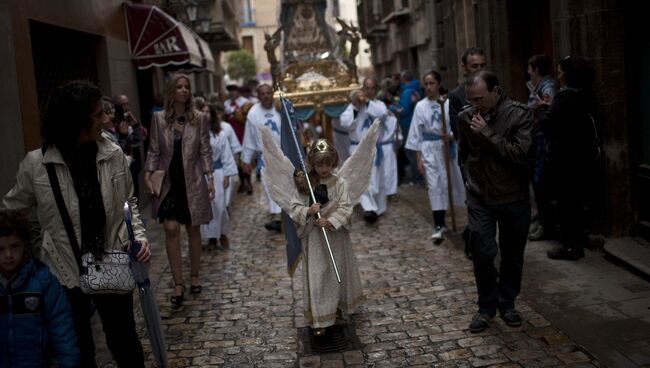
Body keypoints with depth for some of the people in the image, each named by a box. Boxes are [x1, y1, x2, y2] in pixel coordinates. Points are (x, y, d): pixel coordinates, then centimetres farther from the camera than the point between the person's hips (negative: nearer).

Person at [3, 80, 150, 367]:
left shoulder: (113, 155, -7)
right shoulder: (36, 164, -13)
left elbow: (128, 201, 6)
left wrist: (138, 235, -7)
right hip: (65, 272, -1)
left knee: (125, 343, 16)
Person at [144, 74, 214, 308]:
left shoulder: (199, 119, 0)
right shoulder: (159, 119, 2)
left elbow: (205, 151, 2)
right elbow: (154, 150, 6)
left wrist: (210, 178, -4)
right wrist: (148, 173, -5)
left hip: (192, 181, 0)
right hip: (168, 182, 0)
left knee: (193, 229, 10)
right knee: (171, 230, -6)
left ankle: (194, 277, 26)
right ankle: (178, 284, 2)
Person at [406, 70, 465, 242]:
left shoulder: (448, 103, -5)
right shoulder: (420, 106, 0)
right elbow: (417, 134, 3)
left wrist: (451, 136, -23)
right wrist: (418, 158, 0)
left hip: (448, 148, 0)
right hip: (429, 150, 0)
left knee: (448, 183, 9)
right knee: (434, 186, -5)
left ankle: (441, 222, 30)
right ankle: (438, 226, 0)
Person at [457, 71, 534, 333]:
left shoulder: (519, 114, -11)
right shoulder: (465, 117, 0)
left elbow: (520, 153, -23)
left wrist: (487, 133, -24)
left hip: (514, 199, -2)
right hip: (480, 199, 2)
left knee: (512, 255, 10)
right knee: (482, 254, -4)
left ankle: (507, 303, 29)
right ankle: (487, 306, 14)